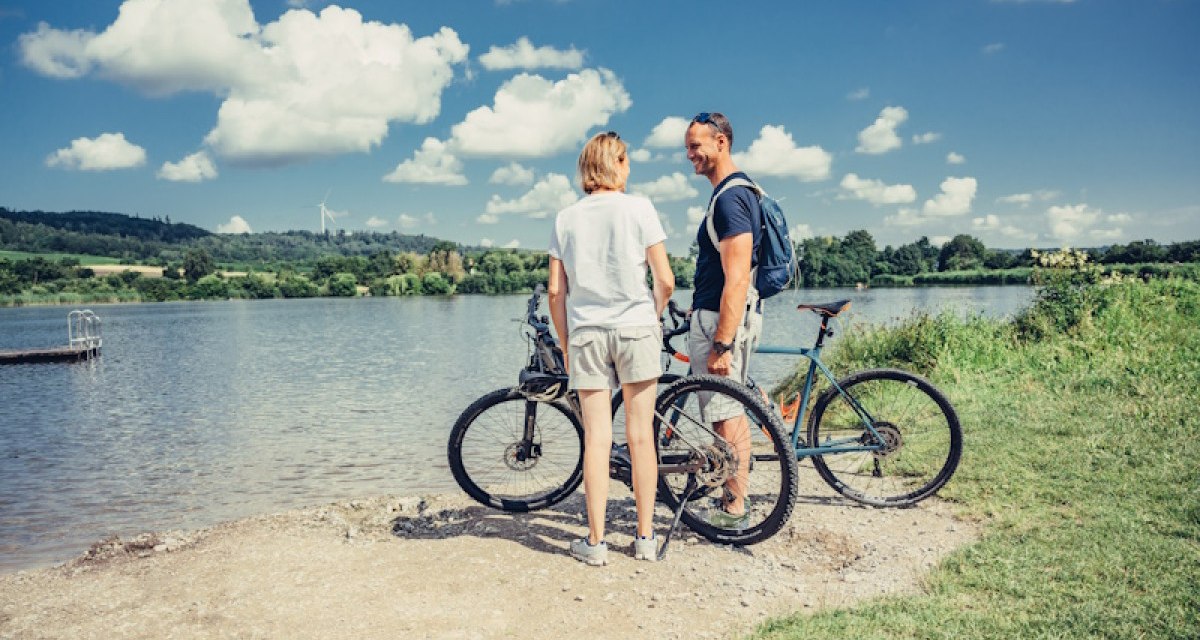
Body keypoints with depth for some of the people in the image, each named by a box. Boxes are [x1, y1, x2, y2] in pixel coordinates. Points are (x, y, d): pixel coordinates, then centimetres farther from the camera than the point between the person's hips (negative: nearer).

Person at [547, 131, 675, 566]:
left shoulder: (566, 218, 5)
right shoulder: (638, 208, -2)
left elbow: (555, 291, 3)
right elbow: (665, 280, -6)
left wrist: (565, 343, 13)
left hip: (586, 333, 2)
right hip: (636, 327, -1)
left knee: (596, 439, 4)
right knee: (641, 435, 6)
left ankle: (595, 542, 9)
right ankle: (645, 538, 14)